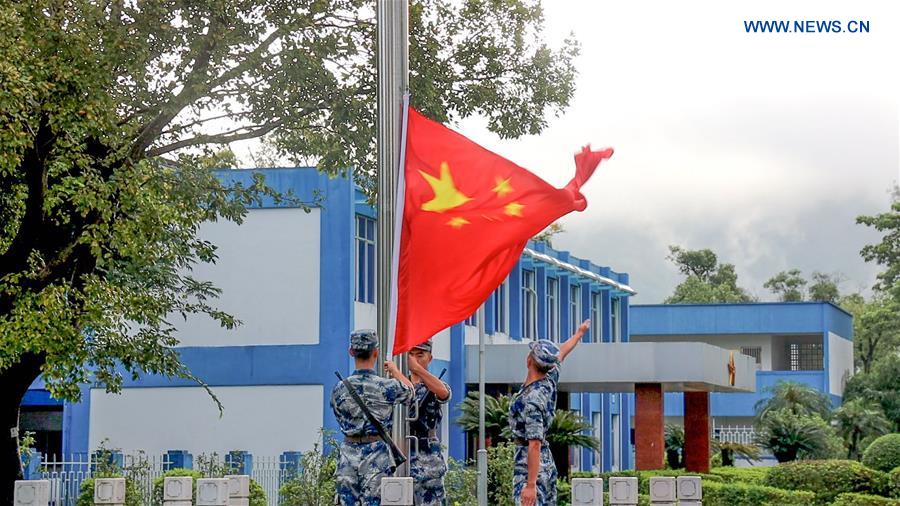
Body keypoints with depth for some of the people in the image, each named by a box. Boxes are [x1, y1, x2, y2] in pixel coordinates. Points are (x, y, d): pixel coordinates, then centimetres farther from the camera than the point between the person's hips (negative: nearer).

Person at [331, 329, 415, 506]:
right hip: (377, 458, -3)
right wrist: (395, 370, 31)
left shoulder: (339, 389, -2)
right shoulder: (387, 387, -9)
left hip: (348, 458, 3)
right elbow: (410, 392, 13)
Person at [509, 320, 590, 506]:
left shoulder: (531, 400, -21)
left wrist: (531, 485, -26)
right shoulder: (550, 381, 2)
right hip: (548, 464, 9)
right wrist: (578, 334, 42)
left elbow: (535, 445, -25)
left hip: (530, 466, -9)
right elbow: (561, 354, 22)